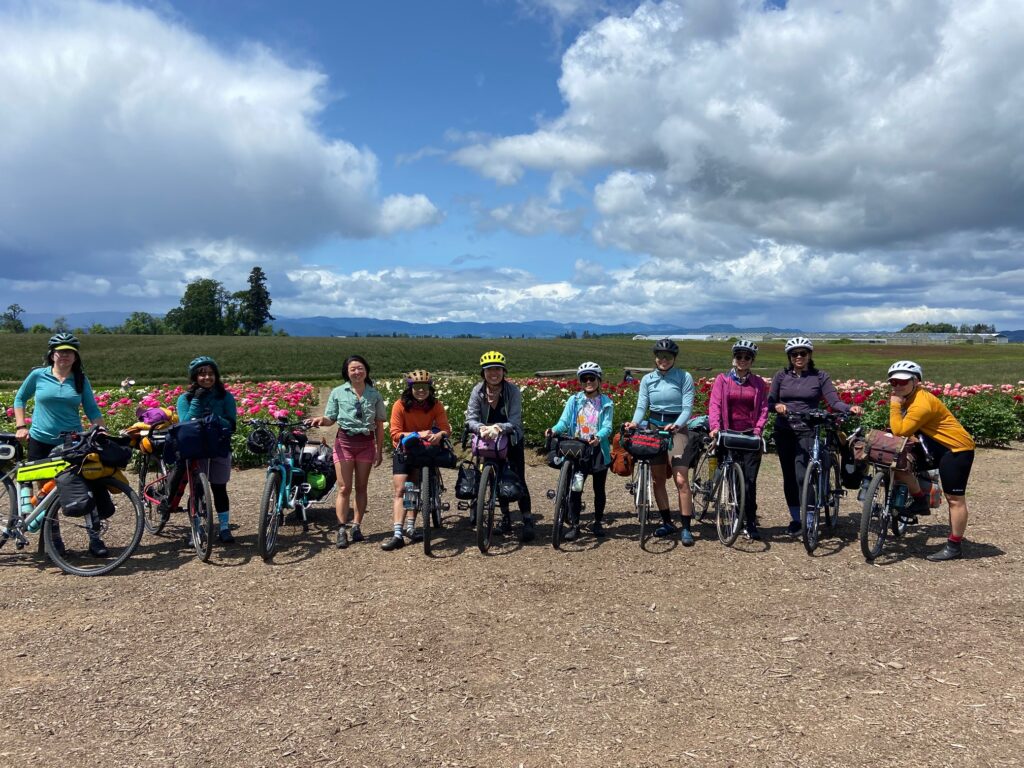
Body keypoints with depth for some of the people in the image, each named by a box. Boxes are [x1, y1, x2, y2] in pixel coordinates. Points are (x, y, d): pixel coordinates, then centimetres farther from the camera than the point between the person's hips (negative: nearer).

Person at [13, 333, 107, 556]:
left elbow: (92, 411, 4)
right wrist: (21, 426, 3)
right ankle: (52, 537, 23)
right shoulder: (38, 375, -1)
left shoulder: (81, 380, 2)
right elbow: (20, 399, 13)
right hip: (40, 443, 0)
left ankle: (94, 538, 4)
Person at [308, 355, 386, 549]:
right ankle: (342, 530, 1)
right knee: (344, 488, -3)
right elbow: (331, 419, 2)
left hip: (366, 443, 2)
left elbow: (379, 424, 6)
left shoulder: (374, 394, 4)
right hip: (344, 441, -1)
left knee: (361, 487, 8)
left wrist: (379, 450, 3)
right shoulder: (338, 392, 1)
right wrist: (321, 420, -22)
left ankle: (356, 527, 16)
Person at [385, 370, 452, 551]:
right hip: (404, 450, -2)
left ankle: (410, 527, 14)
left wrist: (439, 435, -43)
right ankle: (398, 534, -15)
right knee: (400, 490, -9)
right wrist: (418, 434, -33)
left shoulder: (436, 405, -12)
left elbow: (445, 428, -20)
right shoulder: (400, 405, -18)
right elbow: (395, 433, -21)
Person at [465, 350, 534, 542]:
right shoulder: (477, 391, -13)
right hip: (489, 440, 3)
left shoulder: (513, 391, -21)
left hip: (512, 440, -3)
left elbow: (515, 421, -29)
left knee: (518, 479, -10)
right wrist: (481, 428, -43)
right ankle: (506, 519, 25)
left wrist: (498, 428, -48)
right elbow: (471, 419, -21)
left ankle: (528, 522, -5)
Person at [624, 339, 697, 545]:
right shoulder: (647, 380, 6)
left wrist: (677, 425, -28)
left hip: (677, 429, -4)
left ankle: (686, 528, -6)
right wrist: (634, 422, -21)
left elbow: (687, 407, -10)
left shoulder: (684, 378, -4)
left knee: (681, 480, -11)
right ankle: (667, 522, 20)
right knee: (658, 479, 7)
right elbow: (641, 406, 0)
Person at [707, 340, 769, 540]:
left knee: (750, 480, -5)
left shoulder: (759, 383, 9)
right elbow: (714, 405, -4)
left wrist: (757, 430, -9)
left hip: (750, 436, 0)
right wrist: (715, 426, -19)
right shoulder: (722, 380, 5)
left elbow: (763, 408, 5)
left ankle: (751, 523, 2)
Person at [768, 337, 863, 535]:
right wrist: (777, 406, -20)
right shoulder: (781, 376, 8)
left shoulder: (820, 377, 3)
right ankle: (795, 519, 19)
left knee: (802, 475, -16)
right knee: (789, 476, 7)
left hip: (807, 431, -3)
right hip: (784, 431, 3)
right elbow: (769, 402, 3)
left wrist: (850, 408, -25)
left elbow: (834, 401, -6)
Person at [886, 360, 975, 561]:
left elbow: (900, 431, -29)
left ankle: (954, 547, 6)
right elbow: (905, 429, 14)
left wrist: (894, 405, -23)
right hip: (939, 447, 9)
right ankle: (920, 501, 13)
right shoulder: (909, 398, 4)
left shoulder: (922, 403, -25)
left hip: (957, 449, -9)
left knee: (955, 499, -2)